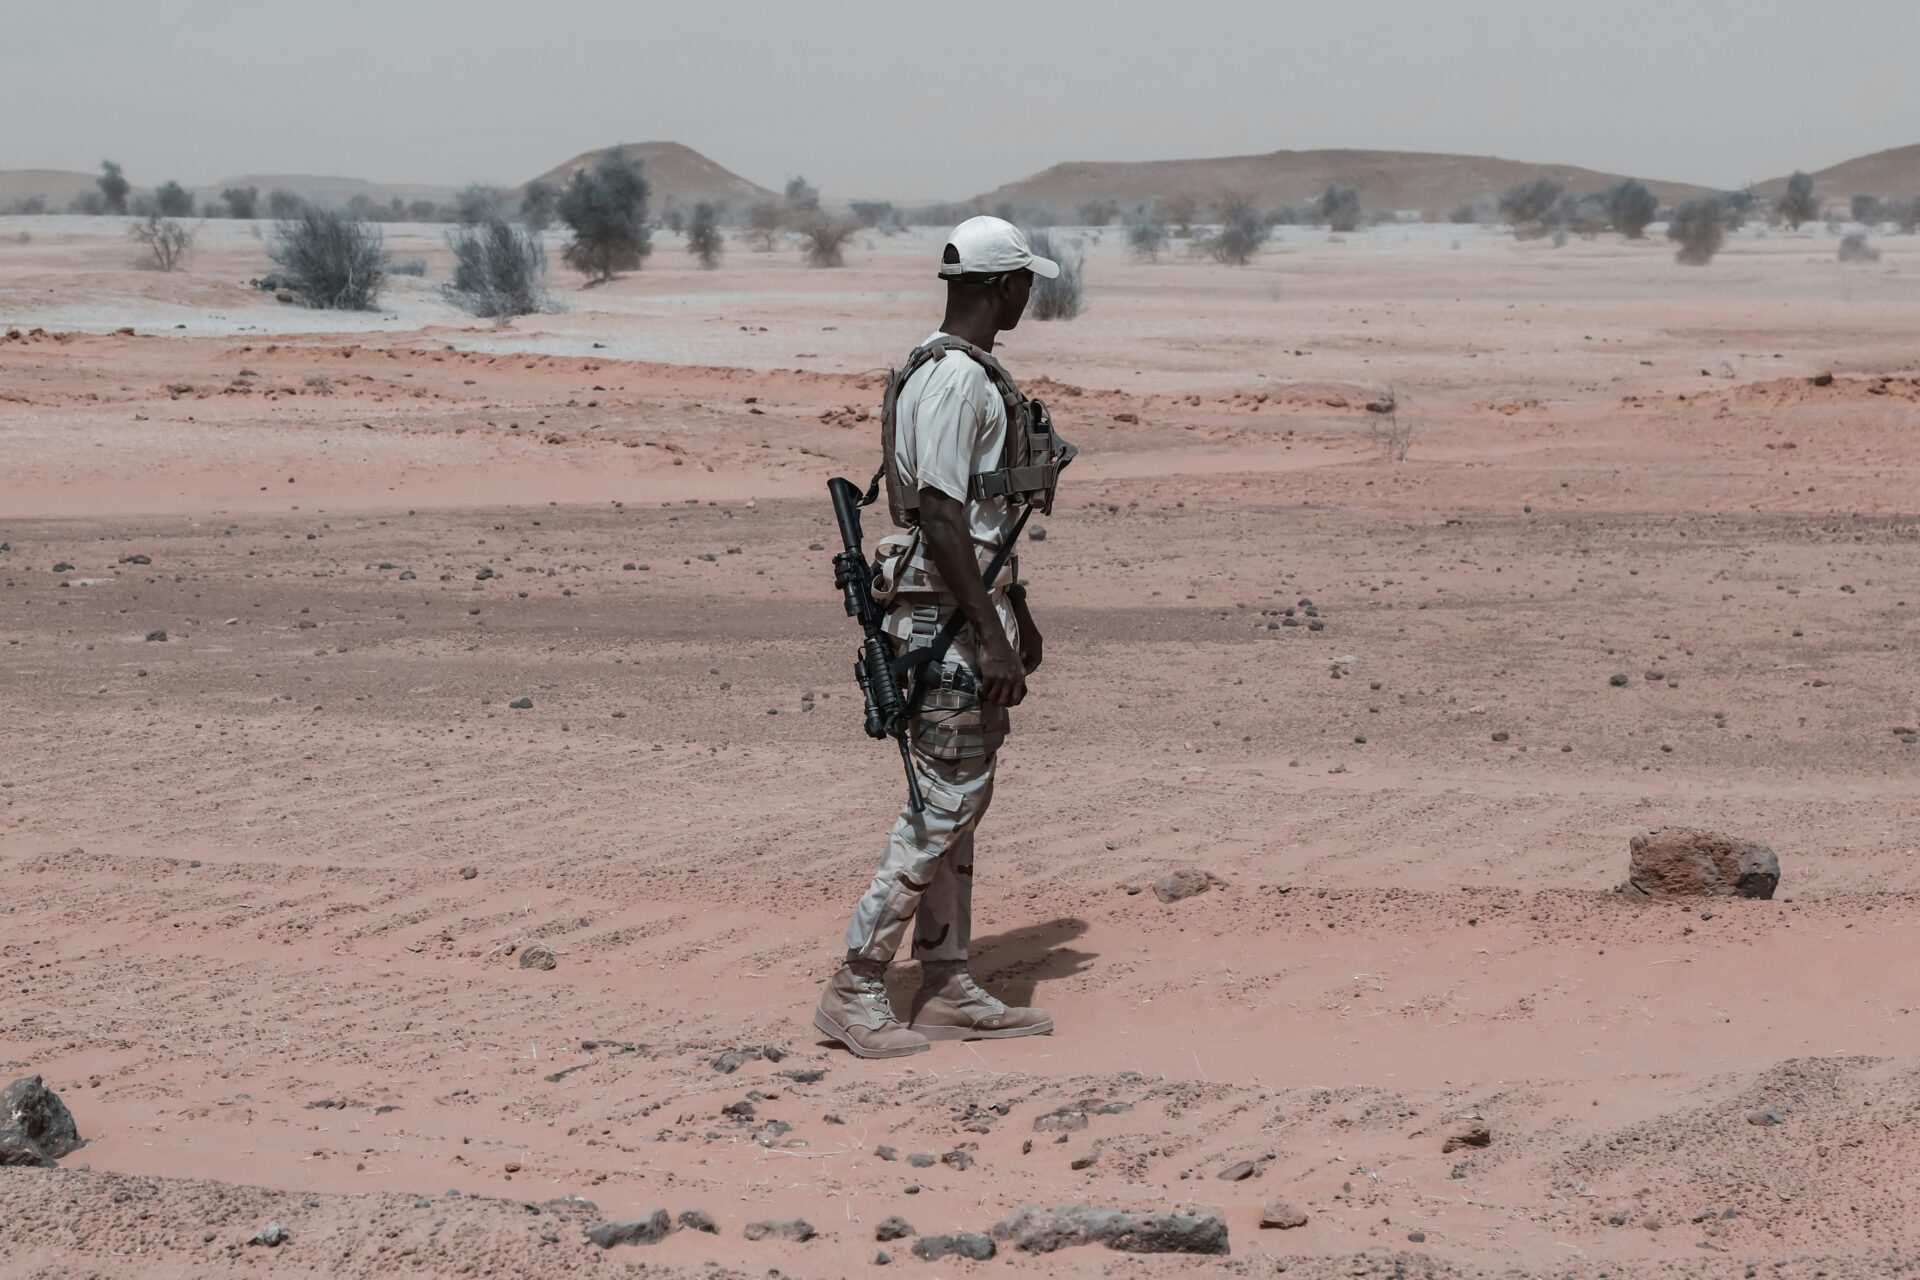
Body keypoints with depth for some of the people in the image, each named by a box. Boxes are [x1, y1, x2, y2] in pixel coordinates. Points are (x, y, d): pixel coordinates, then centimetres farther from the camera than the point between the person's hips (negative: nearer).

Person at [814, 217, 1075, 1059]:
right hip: (947, 614, -11)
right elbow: (939, 515, -22)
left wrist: (1017, 613, 26)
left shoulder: (970, 374, 16)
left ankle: (948, 990, 18)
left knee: (959, 798, 12)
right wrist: (989, 637, -22)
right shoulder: (953, 381, -17)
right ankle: (855, 989, -2)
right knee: (943, 802, -7)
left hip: (977, 604, 11)